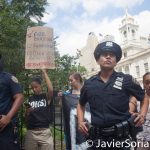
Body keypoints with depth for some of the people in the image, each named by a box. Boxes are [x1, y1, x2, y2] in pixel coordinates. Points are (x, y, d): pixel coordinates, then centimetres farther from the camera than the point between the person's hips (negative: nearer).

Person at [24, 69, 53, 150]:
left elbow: (51, 90, -25)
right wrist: (28, 112, -10)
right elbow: (26, 118, 14)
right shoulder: (30, 98, 9)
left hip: (44, 131, -3)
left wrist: (44, 73, -18)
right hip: (31, 132, 3)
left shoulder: (46, 96, -1)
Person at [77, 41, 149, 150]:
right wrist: (80, 121, 5)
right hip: (97, 137, 2)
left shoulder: (126, 80, -3)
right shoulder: (89, 83, 3)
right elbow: (81, 104, 19)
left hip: (120, 136, -2)